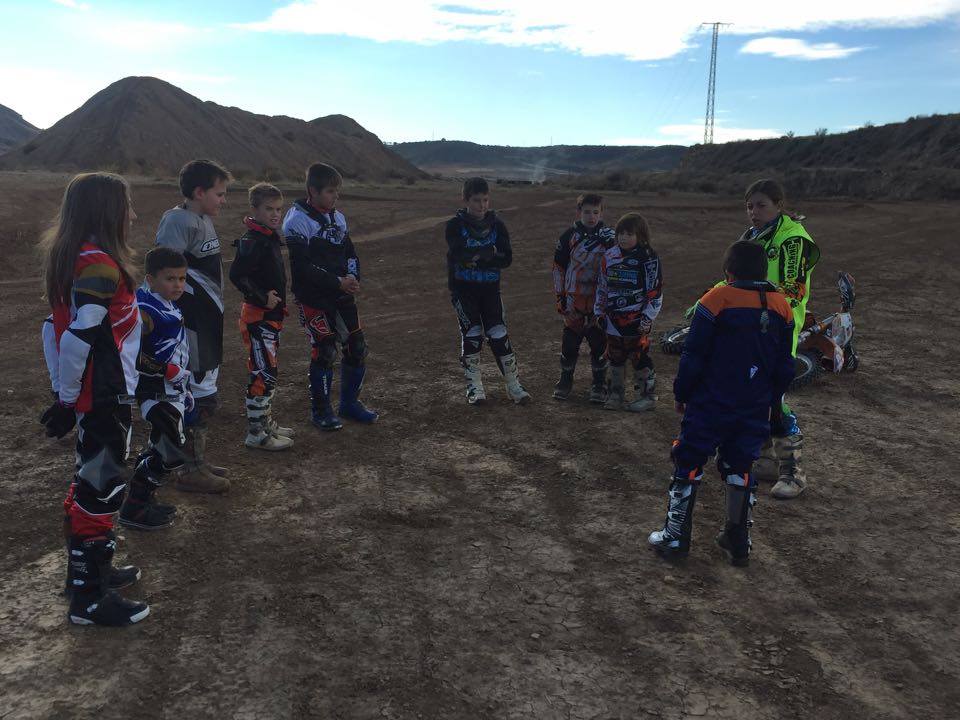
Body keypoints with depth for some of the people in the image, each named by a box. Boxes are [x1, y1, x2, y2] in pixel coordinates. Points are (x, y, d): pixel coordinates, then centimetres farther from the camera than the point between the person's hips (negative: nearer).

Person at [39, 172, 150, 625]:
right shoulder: (100, 265, -20)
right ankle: (89, 598, 8)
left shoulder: (71, 258, 9)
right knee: (102, 489, -1)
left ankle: (89, 568, 36)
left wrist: (63, 392, 16)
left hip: (88, 395, 10)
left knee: (90, 482, 21)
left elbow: (57, 326, 13)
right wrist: (67, 401, -16)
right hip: (105, 396, -10)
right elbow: (79, 337, -25)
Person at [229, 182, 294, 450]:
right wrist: (262, 298, -23)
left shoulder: (269, 237, 12)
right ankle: (255, 434, 1)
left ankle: (265, 421, 31)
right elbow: (237, 275, -28)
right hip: (257, 316, -10)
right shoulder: (252, 240, -18)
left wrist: (278, 301, 13)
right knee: (263, 374, -7)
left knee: (268, 372, 18)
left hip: (271, 315, 10)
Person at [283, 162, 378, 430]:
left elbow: (350, 253, 15)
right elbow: (302, 266, -18)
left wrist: (353, 277, -6)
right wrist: (338, 282, -18)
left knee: (357, 347, 7)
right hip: (314, 299, -7)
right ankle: (320, 410, 14)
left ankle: (350, 402, 25)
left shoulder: (338, 218, 11)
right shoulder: (297, 220, -11)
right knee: (324, 352, -4)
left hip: (342, 295, 7)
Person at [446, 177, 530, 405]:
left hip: (490, 288, 2)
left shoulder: (497, 224, 2)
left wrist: (475, 257, -18)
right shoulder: (455, 225, -5)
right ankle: (474, 385, 12)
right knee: (472, 335, -3)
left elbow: (506, 259, -8)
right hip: (463, 289, -2)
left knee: (499, 335, -2)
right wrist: (488, 253, -20)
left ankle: (513, 385, 8)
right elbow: (458, 256, -21)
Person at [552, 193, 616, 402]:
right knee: (570, 341, 5)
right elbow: (559, 267, 8)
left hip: (600, 300, 0)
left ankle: (599, 384, 18)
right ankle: (565, 380, 23)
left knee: (599, 343, 3)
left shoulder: (610, 237, 1)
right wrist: (560, 295, 5)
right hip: (574, 299, 1)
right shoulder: (569, 236, 2)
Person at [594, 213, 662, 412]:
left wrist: (648, 318, -12)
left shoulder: (649, 260, -9)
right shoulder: (609, 257, 7)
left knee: (640, 358, 0)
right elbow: (601, 286, 15)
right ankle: (615, 394, 27)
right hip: (613, 319, 5)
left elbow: (655, 292, -8)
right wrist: (599, 312, 13)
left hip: (636, 320, -5)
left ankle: (648, 395, 15)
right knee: (615, 357, 14)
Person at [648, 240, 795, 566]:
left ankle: (675, 538, 14)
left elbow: (693, 357, -11)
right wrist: (770, 402, 21)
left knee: (687, 466, 8)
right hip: (755, 410, 5)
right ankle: (739, 542, 23)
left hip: (710, 405, -4)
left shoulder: (717, 300, -13)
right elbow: (785, 367, 10)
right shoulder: (781, 307, 3)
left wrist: (681, 394, 1)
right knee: (740, 469, 18)